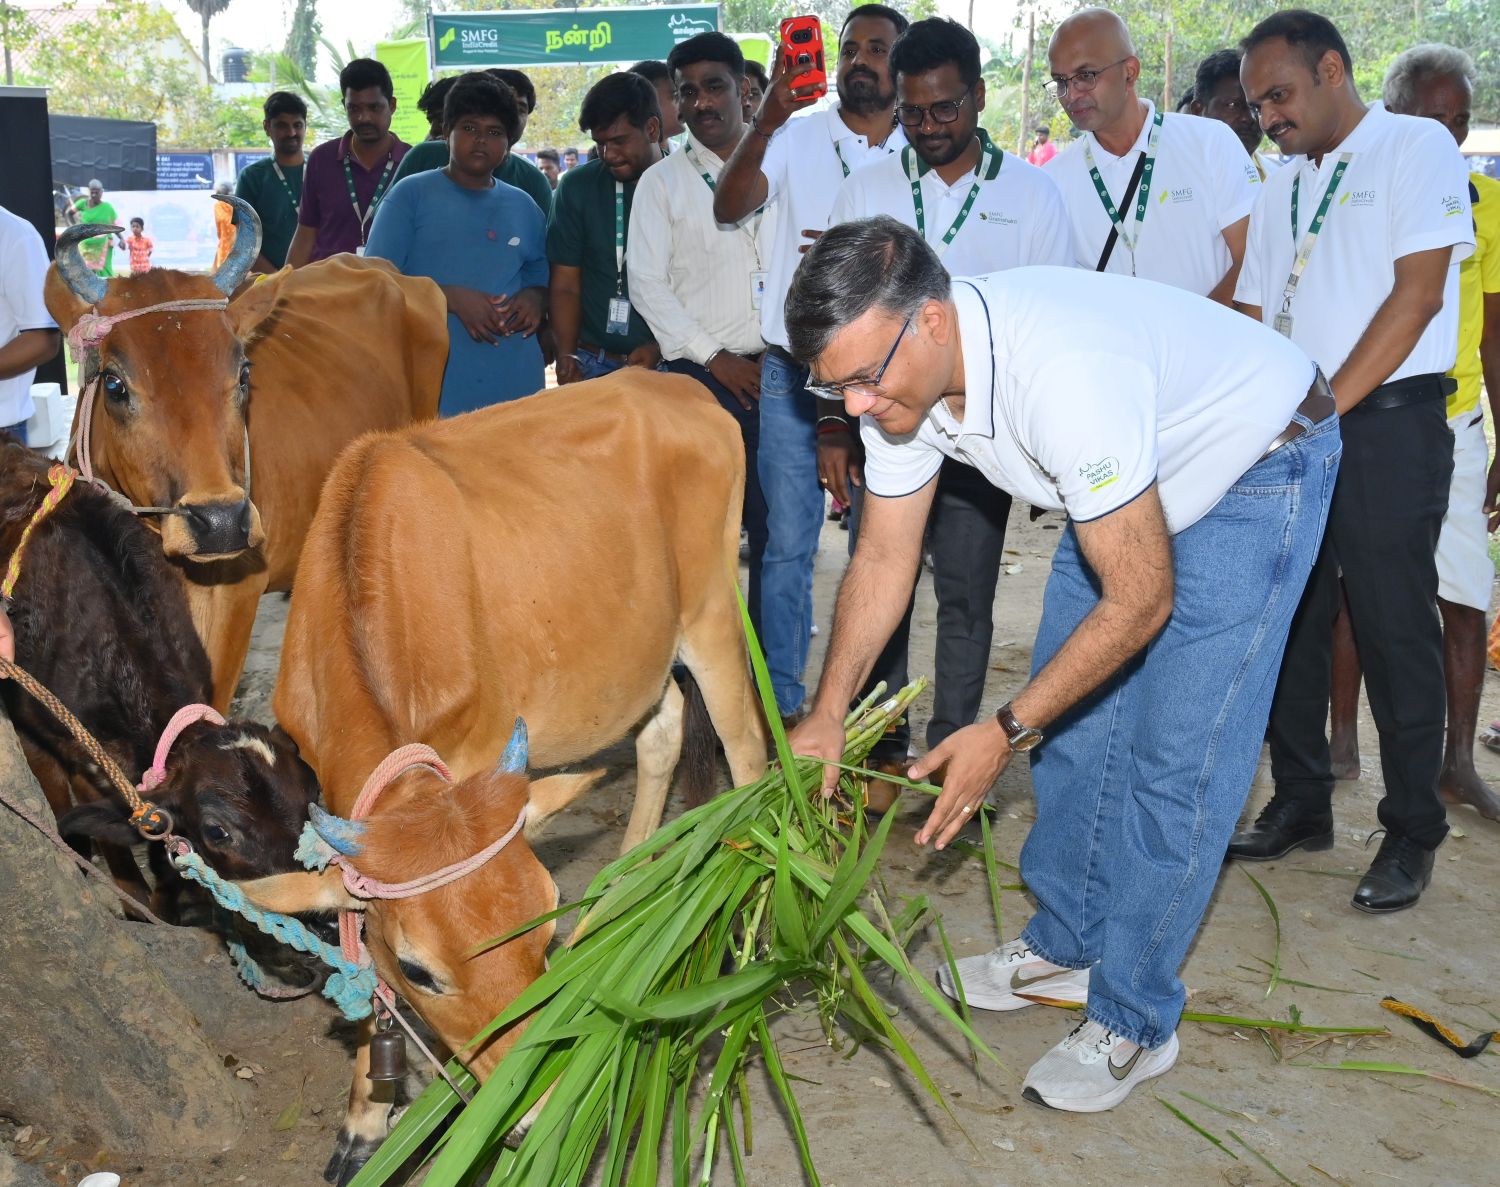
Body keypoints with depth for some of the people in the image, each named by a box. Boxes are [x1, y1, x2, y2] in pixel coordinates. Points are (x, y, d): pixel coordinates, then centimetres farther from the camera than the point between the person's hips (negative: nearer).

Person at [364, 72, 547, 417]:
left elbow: (540, 280, 21)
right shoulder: (412, 194, 3)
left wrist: (535, 298, -3)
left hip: (515, 381, 4)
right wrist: (452, 298, -15)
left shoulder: (523, 207, 17)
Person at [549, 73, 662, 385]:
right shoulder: (578, 187, 5)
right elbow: (566, 286, 4)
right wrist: (566, 358, -9)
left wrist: (661, 348, -15)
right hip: (593, 365, 1)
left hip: (669, 364, -1)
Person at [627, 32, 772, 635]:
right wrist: (712, 358, -6)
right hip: (704, 375, -1)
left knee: (779, 524, 3)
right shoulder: (662, 181, 6)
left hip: (781, 372, 2)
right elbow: (646, 283, 0)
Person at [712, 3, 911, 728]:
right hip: (793, 372, -1)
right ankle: (783, 701, 14)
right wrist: (767, 119, -30)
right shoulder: (799, 135, 2)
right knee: (788, 542, 3)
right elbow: (730, 207, -15)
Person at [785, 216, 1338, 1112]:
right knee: (1073, 715, 11)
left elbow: (1142, 599, -34)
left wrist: (1006, 731, -30)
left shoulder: (1062, 373, -42)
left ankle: (1132, 1022, 3)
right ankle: (1065, 947, 28)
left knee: (1174, 754, -9)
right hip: (1131, 477, 8)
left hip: (1259, 466, -8)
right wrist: (829, 714, -15)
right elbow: (883, 558, -7)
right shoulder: (896, 371, -17)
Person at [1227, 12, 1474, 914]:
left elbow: (1418, 293, -11)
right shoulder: (1281, 190, 18)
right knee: (1289, 622, 9)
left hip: (1386, 424, -6)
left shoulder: (1417, 147, -2)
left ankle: (1413, 836, 9)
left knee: (1396, 631, -3)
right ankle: (1302, 807, 22)